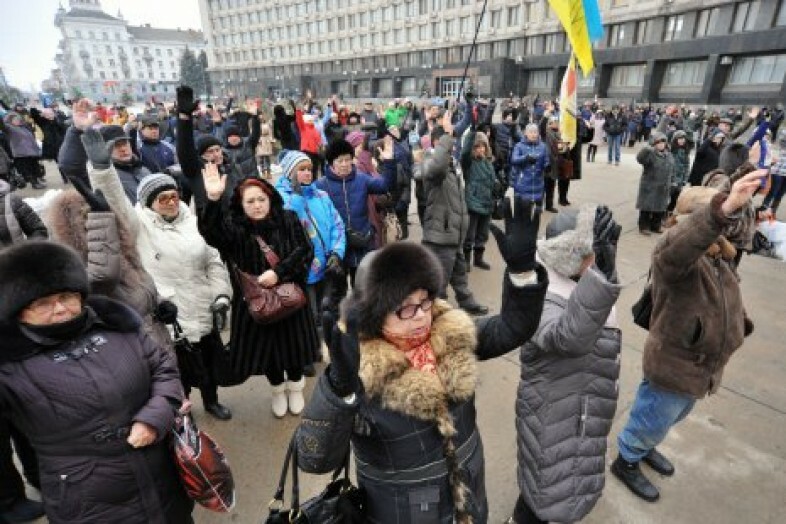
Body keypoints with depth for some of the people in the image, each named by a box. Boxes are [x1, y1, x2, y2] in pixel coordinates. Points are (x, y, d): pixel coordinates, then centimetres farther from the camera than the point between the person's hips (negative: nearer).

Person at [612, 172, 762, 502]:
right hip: (673, 364, -9)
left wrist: (740, 324, 13)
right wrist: (725, 209, -66)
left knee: (666, 419, 29)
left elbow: (730, 297, 22)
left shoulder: (721, 257, 4)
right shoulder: (676, 253, -27)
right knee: (653, 420, 13)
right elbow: (682, 244, -54)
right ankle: (626, 461, 39)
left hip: (700, 365, 9)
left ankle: (643, 447, 55)